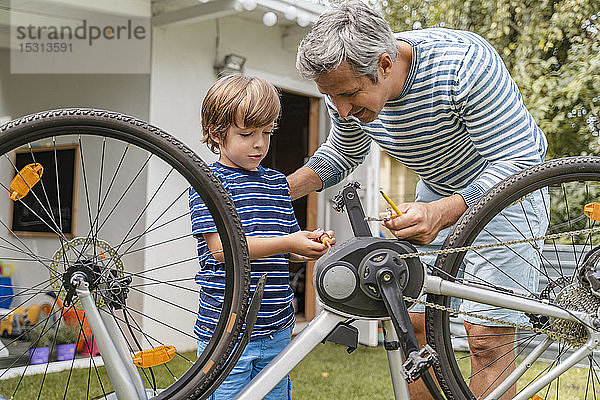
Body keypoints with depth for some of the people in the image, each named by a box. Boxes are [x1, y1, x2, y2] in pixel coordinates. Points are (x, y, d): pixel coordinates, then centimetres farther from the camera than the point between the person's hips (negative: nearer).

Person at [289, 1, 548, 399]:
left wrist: (441, 212, -47)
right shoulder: (346, 83, -15)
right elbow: (342, 154, 6)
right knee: (411, 324, 1)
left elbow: (520, 162, -31)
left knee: (487, 339, -11)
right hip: (437, 194, 5)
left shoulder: (465, 62, -34)